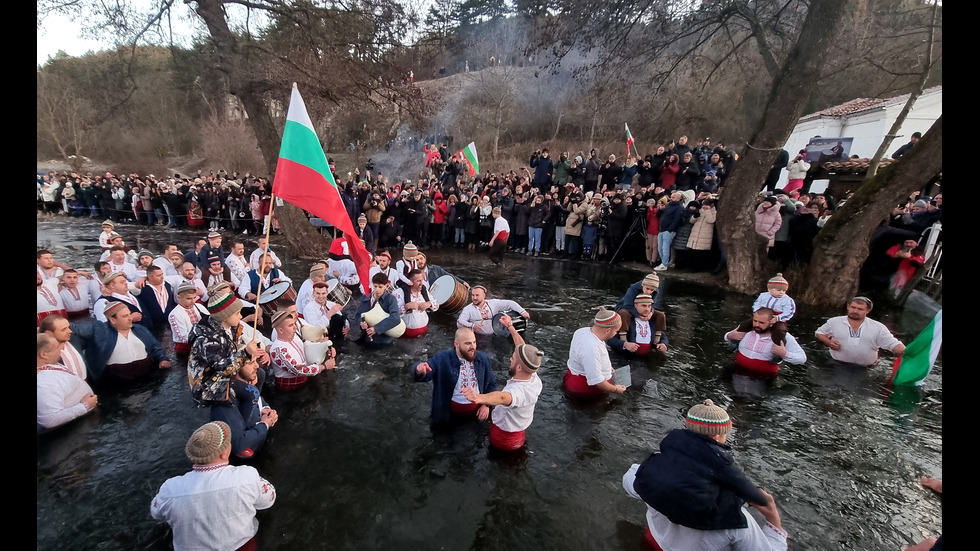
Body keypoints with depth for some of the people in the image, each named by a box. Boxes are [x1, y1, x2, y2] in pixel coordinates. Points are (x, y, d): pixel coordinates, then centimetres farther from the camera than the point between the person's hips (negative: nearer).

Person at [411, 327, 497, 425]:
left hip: (478, 411, 3)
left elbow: (491, 383, 7)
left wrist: (486, 405, -3)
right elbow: (423, 374, -25)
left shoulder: (483, 358, -5)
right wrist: (419, 370, -49)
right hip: (451, 413, -3)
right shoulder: (442, 359, -16)